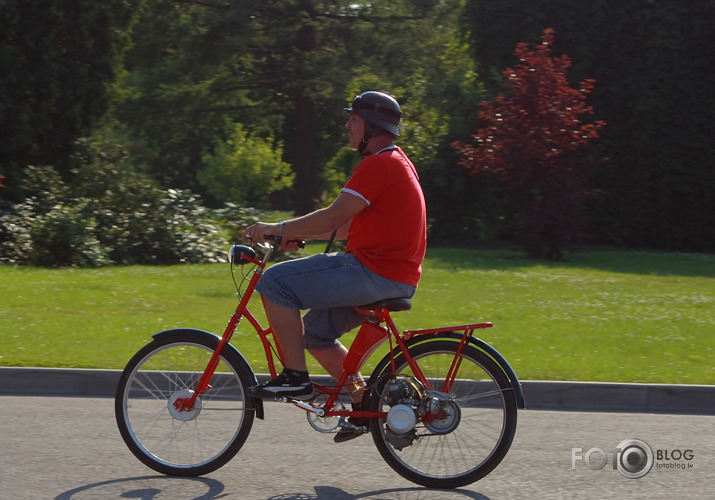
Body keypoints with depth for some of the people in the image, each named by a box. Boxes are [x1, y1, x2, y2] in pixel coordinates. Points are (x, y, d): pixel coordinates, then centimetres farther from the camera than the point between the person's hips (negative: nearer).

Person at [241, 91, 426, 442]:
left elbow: (333, 218, -19)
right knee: (315, 333, 18)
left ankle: (295, 377, -7)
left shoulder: (379, 164, -13)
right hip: (394, 276, 11)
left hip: (375, 274, -11)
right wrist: (298, 233, 19)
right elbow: (350, 224, 24)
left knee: (275, 282, -11)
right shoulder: (393, 162, 21)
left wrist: (278, 228, -10)